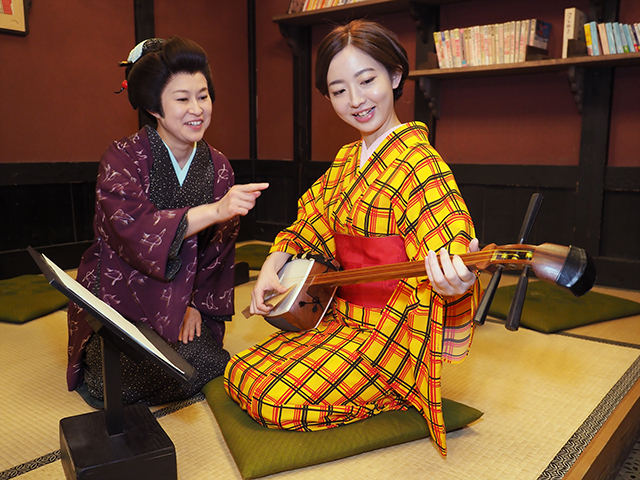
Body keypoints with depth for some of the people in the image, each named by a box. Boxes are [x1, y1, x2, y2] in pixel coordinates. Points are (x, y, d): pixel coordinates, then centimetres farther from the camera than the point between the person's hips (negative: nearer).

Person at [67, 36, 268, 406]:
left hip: (179, 300, 3)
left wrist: (197, 304, -3)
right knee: (121, 381, -20)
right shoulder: (123, 157, -12)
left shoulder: (218, 167, 1)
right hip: (117, 297, -3)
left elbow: (218, 249, 6)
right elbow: (133, 229, -30)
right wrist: (215, 210, -39)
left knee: (208, 365, -15)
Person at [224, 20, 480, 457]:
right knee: (239, 375, 6)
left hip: (394, 330, -8)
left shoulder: (419, 165, -19)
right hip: (340, 318, 8)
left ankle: (400, 392, 5)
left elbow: (454, 273, -25)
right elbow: (309, 224, 18)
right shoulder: (346, 161, 7)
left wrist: (454, 284, -49)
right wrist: (273, 267, 0)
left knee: (274, 401, -16)